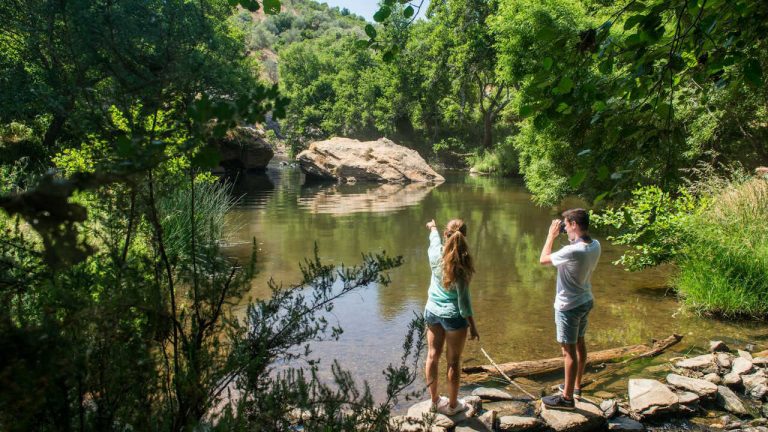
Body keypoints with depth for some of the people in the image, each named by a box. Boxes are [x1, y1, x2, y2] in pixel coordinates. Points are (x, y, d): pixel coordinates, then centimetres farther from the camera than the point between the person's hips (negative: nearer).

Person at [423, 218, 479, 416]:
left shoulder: (435, 252, -9)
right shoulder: (461, 263, -22)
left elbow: (434, 239, 18)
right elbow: (463, 298, -17)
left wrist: (433, 228, 41)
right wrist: (472, 325, -7)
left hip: (432, 311, 5)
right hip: (453, 315, -5)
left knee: (433, 356, 17)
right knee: (453, 362, 10)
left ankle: (435, 400, 32)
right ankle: (452, 404, 24)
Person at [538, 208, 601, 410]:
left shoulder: (572, 251, -30)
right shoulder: (595, 246, -6)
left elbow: (543, 259, -16)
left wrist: (551, 236, -6)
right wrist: (573, 236, 4)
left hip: (569, 306, -9)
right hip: (585, 301, 9)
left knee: (569, 351, 1)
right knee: (579, 344, 22)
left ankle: (567, 397, 11)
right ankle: (576, 385, 39)